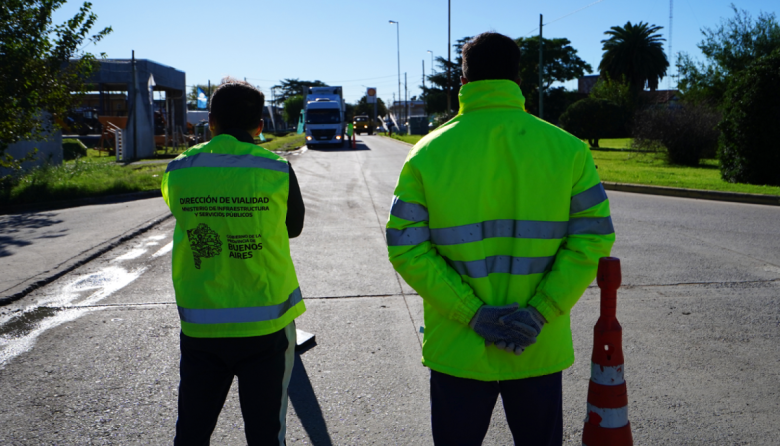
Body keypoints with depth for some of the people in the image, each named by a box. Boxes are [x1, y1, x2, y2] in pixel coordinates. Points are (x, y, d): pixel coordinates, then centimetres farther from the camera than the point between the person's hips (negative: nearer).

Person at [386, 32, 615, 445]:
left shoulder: (428, 152, -5)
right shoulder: (567, 148, -3)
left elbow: (406, 248, -11)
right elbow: (593, 237, -8)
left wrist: (473, 314, -12)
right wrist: (540, 313, -11)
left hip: (457, 350, -1)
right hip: (541, 351, 1)